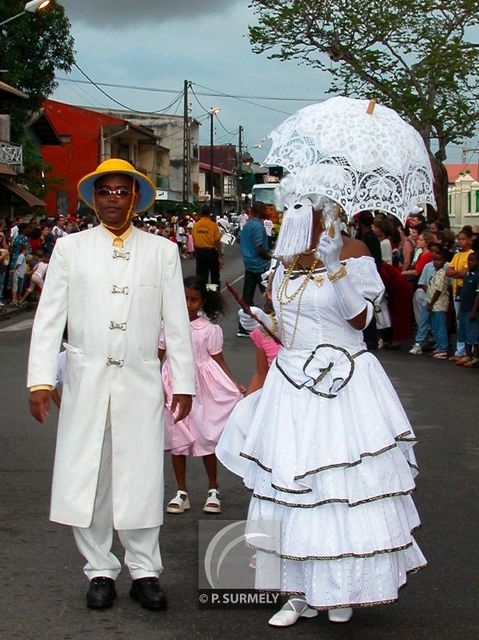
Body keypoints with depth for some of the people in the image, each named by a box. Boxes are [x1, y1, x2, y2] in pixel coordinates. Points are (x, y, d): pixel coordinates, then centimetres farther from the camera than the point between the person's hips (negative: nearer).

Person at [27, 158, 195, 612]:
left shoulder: (163, 251, 7)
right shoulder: (70, 248, 6)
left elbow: (177, 323, 6)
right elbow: (49, 317, 2)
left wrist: (183, 383, 3)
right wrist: (40, 380, -6)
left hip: (140, 382, 0)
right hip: (86, 381, 1)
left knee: (140, 478, 2)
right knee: (84, 477, 4)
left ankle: (144, 570, 16)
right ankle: (100, 570, 18)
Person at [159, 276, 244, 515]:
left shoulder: (209, 329, -4)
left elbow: (219, 361, -2)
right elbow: (157, 356, 4)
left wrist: (236, 385, -12)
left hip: (202, 387, -2)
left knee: (205, 436, 2)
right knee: (177, 437, 7)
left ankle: (213, 490, 17)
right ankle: (181, 492, 17)